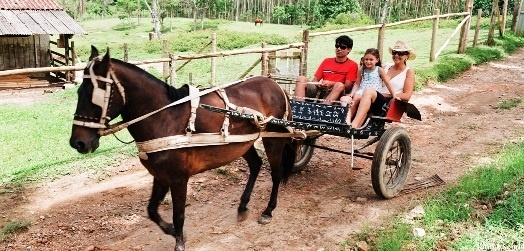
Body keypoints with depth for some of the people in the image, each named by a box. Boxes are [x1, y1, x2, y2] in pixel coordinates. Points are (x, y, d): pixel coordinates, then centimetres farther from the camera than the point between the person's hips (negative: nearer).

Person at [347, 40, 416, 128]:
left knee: (368, 91, -34)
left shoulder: (409, 72, 10)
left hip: (391, 104, -4)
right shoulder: (386, 67, 24)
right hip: (376, 102, 4)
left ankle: (354, 126, -47)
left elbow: (407, 96, 1)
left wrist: (387, 95, -8)